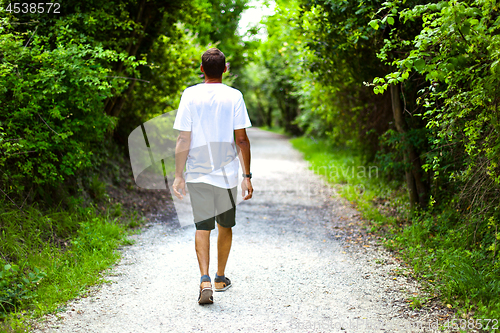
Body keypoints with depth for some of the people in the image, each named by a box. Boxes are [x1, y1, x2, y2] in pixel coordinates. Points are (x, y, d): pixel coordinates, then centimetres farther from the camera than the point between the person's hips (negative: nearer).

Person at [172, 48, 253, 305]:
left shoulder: (190, 95, -2)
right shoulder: (234, 97, -4)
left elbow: (183, 140, -4)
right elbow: (241, 140, -6)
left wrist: (178, 175, 1)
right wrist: (247, 176, 0)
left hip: (197, 175, 0)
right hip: (227, 174, 0)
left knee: (202, 227, 5)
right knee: (225, 226, 16)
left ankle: (205, 279, -11)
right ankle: (220, 278, 29)